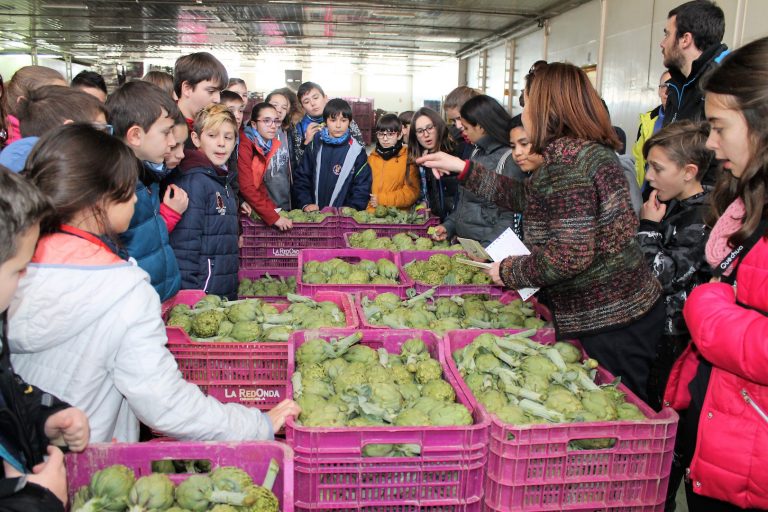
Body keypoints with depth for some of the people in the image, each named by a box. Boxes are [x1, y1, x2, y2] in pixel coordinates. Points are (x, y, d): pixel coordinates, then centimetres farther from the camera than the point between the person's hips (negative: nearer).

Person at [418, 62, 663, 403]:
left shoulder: (567, 162, -22)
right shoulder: (587, 151, 11)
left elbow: (570, 255, -28)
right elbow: (524, 196, 21)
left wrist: (509, 271, -11)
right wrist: (462, 168, 21)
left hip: (610, 323, -10)